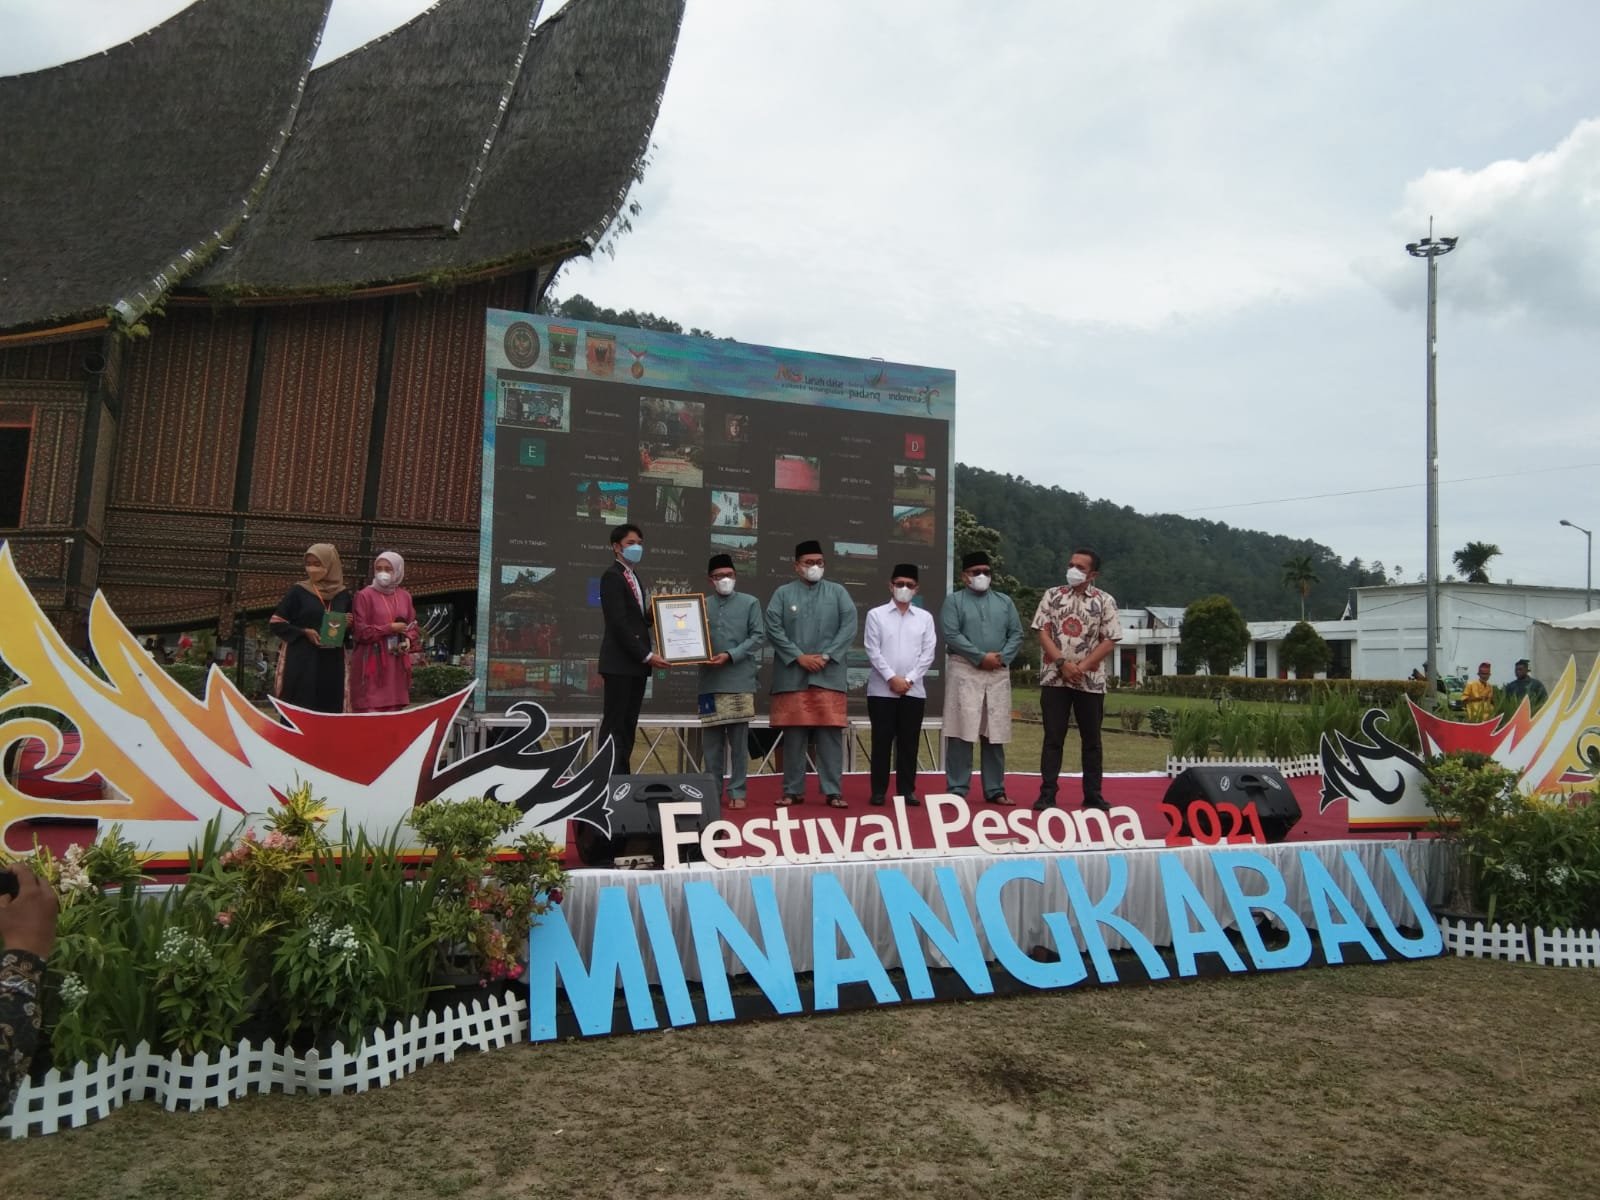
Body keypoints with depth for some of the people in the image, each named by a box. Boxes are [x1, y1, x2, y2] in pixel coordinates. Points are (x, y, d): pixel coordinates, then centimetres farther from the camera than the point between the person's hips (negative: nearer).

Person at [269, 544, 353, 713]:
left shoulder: (343, 594, 7)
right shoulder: (298, 591, 0)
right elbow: (276, 623, 1)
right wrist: (304, 632, -12)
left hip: (332, 664, 3)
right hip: (301, 662, -3)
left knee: (329, 711, 2)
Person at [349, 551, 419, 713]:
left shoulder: (405, 596, 11)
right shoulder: (365, 595, -4)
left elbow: (413, 627, 16)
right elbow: (361, 631, -9)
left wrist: (408, 641, -4)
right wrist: (390, 628, -12)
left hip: (397, 664, 5)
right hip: (371, 665, -5)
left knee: (393, 712, 5)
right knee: (369, 714, -7)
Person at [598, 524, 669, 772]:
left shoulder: (635, 579, 20)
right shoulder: (612, 577, -8)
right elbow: (619, 623, -16)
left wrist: (652, 615, -2)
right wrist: (646, 655, -17)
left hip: (636, 663, 9)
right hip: (620, 663, -9)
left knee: (628, 726, 8)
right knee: (614, 726, -7)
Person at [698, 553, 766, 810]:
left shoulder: (750, 603, 6)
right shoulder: (702, 605, 10)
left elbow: (758, 637, -1)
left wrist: (730, 656, -11)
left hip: (739, 681, -2)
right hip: (709, 681, 2)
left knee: (738, 738, 0)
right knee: (711, 738, 5)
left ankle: (737, 792, 6)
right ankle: (712, 790, 14)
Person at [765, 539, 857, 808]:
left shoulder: (838, 592, 10)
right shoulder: (783, 594, 7)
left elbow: (849, 627, 1)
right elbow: (773, 629, -1)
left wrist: (826, 656, -9)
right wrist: (799, 656, -10)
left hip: (829, 675, 0)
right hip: (792, 675, 0)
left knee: (830, 734, -1)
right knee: (794, 735, 3)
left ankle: (833, 791, 4)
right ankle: (793, 790, 12)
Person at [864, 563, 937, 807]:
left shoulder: (925, 617, 9)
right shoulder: (876, 615, 3)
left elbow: (928, 654, 3)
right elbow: (872, 651, -4)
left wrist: (909, 679, -8)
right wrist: (891, 678, -12)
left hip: (914, 691, 2)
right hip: (881, 689, -2)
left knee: (909, 742, 5)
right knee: (882, 741, 2)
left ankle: (906, 790, 12)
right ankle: (879, 790, 8)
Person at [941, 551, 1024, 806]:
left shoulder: (1005, 601, 17)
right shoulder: (954, 600, 3)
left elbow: (1017, 634, 9)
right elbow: (951, 635, -9)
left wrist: (1001, 657, -8)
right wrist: (981, 657, -14)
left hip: (999, 674, 4)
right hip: (965, 672, -4)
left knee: (995, 735, 7)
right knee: (961, 732, -5)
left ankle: (995, 789, 14)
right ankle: (957, 789, 1)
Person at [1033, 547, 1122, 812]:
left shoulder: (1104, 601, 2)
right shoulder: (1052, 596, 5)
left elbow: (1110, 641, -3)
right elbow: (1043, 633, -1)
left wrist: (1082, 666, -13)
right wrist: (1063, 663, -13)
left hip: (1090, 681, 0)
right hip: (1055, 678, 0)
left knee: (1091, 739, 7)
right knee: (1053, 738, 1)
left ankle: (1092, 795, 16)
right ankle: (1047, 794, 4)